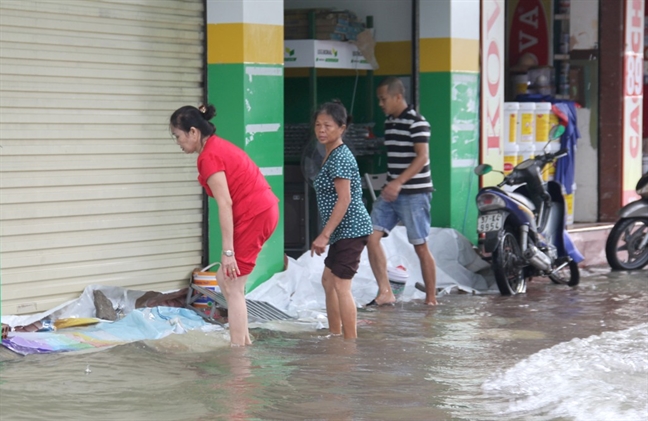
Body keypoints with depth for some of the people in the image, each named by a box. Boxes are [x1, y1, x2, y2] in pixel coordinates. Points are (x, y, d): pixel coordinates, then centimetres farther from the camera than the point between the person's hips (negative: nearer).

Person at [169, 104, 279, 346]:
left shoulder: (208, 157, -14)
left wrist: (228, 251, -20)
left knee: (233, 288, -2)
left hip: (253, 216, -10)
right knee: (224, 277, 17)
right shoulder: (219, 147, 15)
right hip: (265, 210, 10)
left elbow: (225, 204, -20)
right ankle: (243, 339, 19)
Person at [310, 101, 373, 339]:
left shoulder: (340, 157, -16)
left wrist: (325, 234, -24)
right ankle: (335, 335, 28)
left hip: (350, 229, -11)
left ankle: (351, 341, -7)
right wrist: (328, 234, 20)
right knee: (328, 280, 18)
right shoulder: (332, 155, 14)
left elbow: (344, 199, -23)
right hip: (343, 231, 11)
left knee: (341, 285, -10)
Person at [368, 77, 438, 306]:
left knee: (421, 247, -1)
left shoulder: (417, 122, -13)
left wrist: (399, 182, -32)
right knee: (371, 237, -6)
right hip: (391, 192, 8)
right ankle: (385, 292, -4)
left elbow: (422, 157, -22)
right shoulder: (389, 122, 13)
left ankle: (431, 299, 10)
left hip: (414, 193, -8)